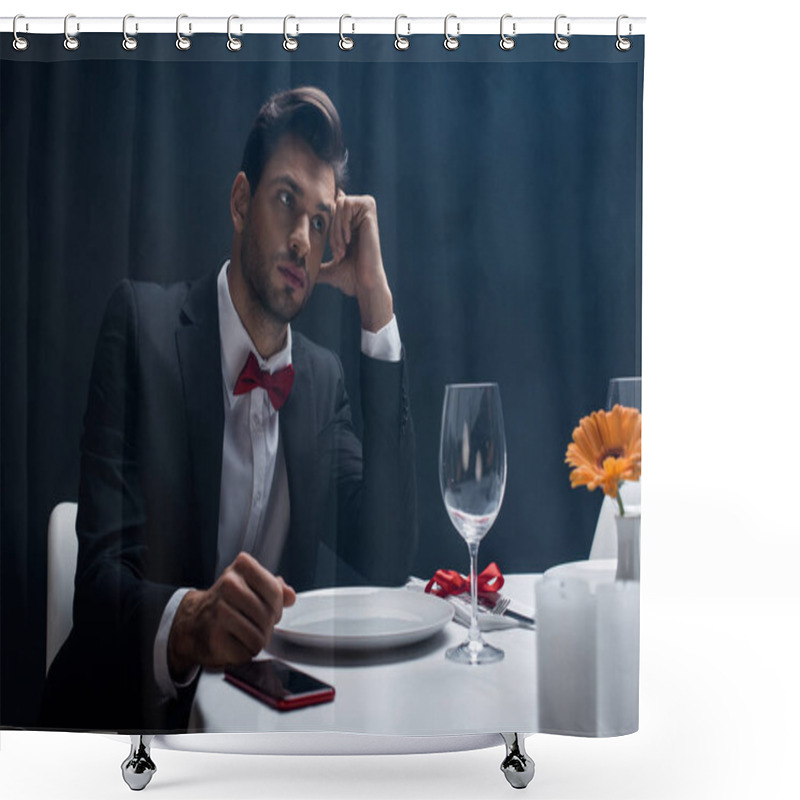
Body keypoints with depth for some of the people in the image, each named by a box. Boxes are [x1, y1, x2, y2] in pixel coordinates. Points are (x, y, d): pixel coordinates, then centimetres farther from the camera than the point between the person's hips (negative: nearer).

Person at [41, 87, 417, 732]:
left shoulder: (323, 378, 8)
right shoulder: (141, 321, -6)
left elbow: (388, 561, -6)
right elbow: (99, 575, -13)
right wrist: (187, 622, -38)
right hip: (136, 703, -3)